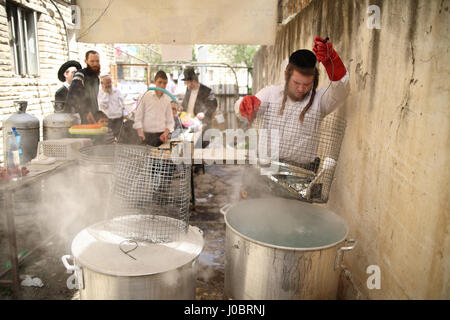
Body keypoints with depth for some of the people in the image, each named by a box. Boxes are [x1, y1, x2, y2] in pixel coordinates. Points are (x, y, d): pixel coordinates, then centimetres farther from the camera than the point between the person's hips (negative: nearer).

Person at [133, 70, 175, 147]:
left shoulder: (167, 99, 6)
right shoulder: (146, 96, -1)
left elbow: (170, 121, 10)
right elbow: (138, 117, 0)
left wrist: (166, 133, -5)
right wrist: (140, 132, -9)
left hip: (161, 135, 2)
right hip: (147, 135, -2)